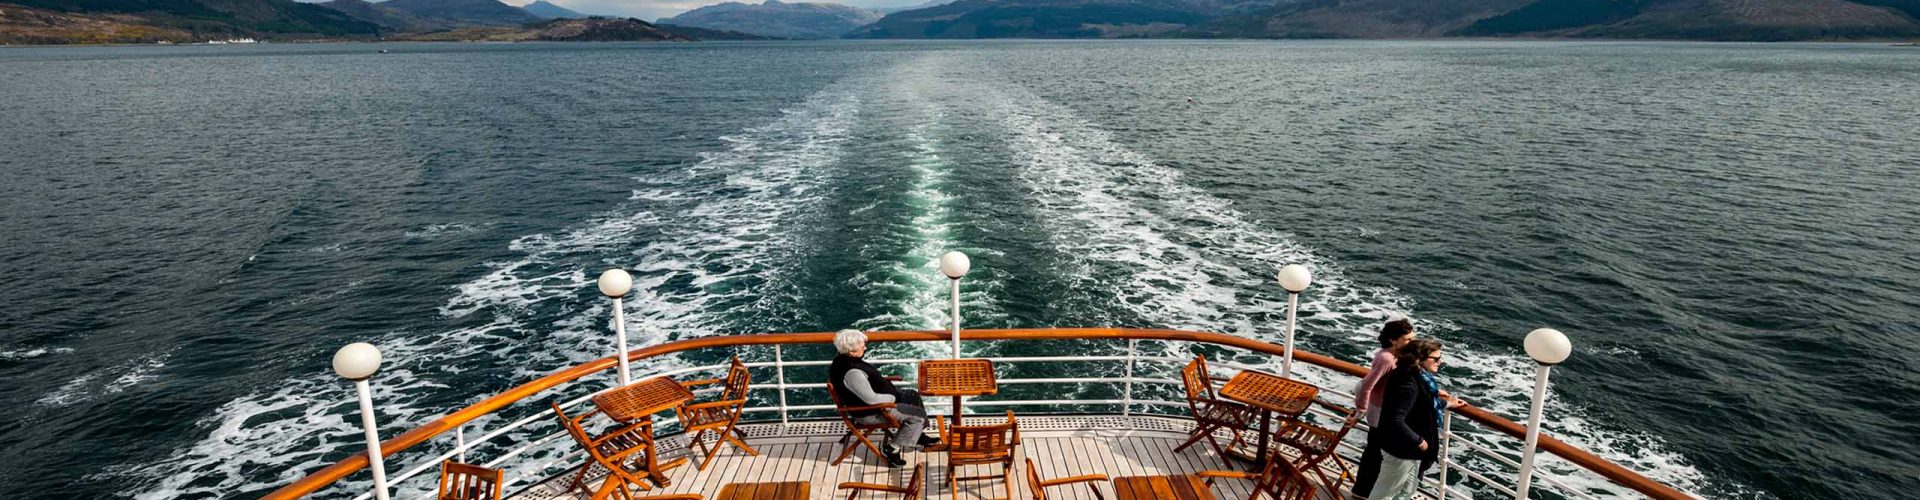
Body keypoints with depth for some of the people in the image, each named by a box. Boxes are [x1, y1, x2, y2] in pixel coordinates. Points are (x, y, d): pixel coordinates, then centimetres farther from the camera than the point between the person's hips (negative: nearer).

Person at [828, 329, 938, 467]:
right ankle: (892, 449, 3)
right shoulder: (852, 372, -35)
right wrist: (893, 397, -16)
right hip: (870, 413, -11)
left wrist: (883, 379, 3)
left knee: (913, 396, 20)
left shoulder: (842, 360, -4)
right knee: (918, 415, -9)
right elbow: (871, 399, -33)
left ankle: (917, 436, 33)